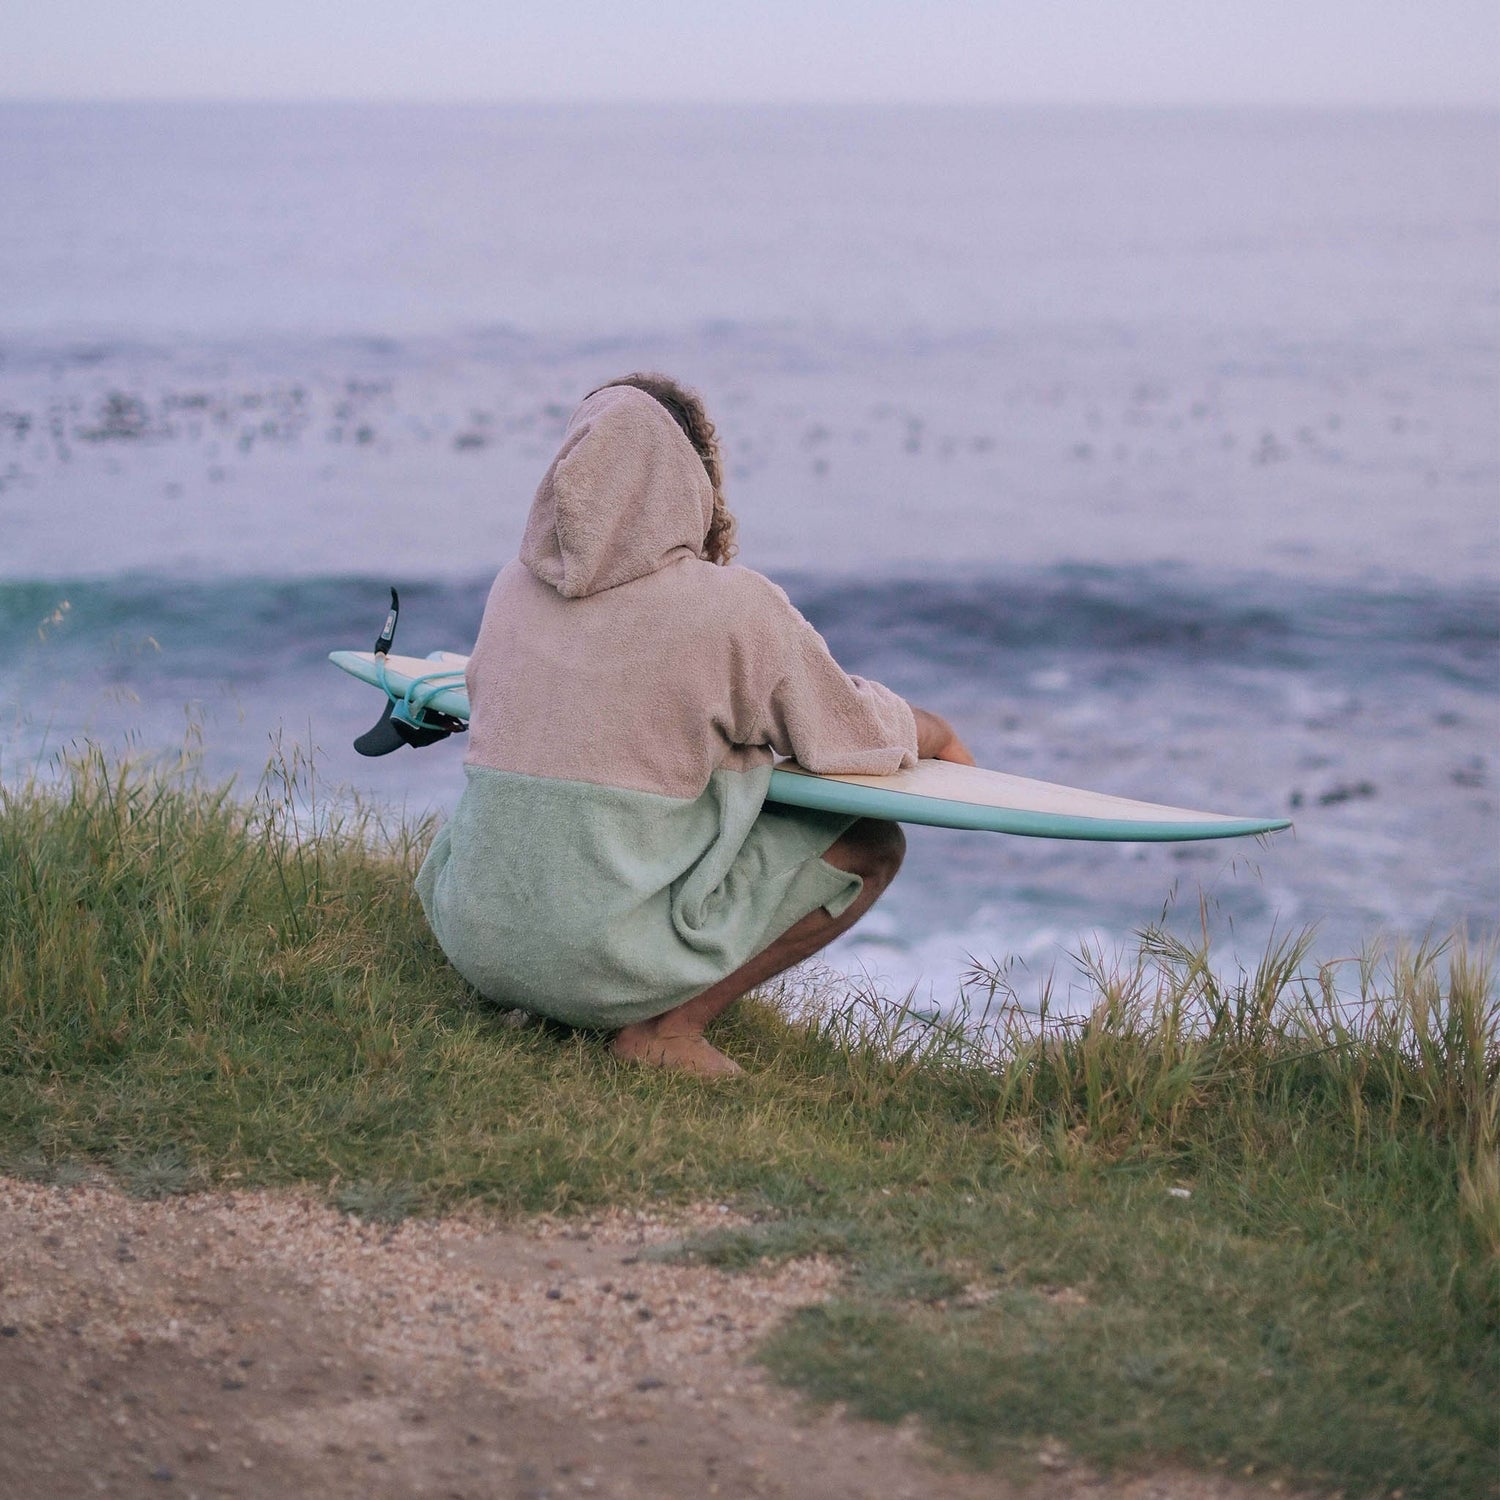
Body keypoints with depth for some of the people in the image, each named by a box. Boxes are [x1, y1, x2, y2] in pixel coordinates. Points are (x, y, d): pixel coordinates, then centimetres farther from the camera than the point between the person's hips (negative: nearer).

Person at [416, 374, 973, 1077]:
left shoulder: (514, 586, 6)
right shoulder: (735, 605, -10)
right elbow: (857, 735, 2)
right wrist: (936, 731, 25)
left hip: (472, 940, 7)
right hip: (608, 964, -6)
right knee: (872, 841, 6)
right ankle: (667, 1026, -3)